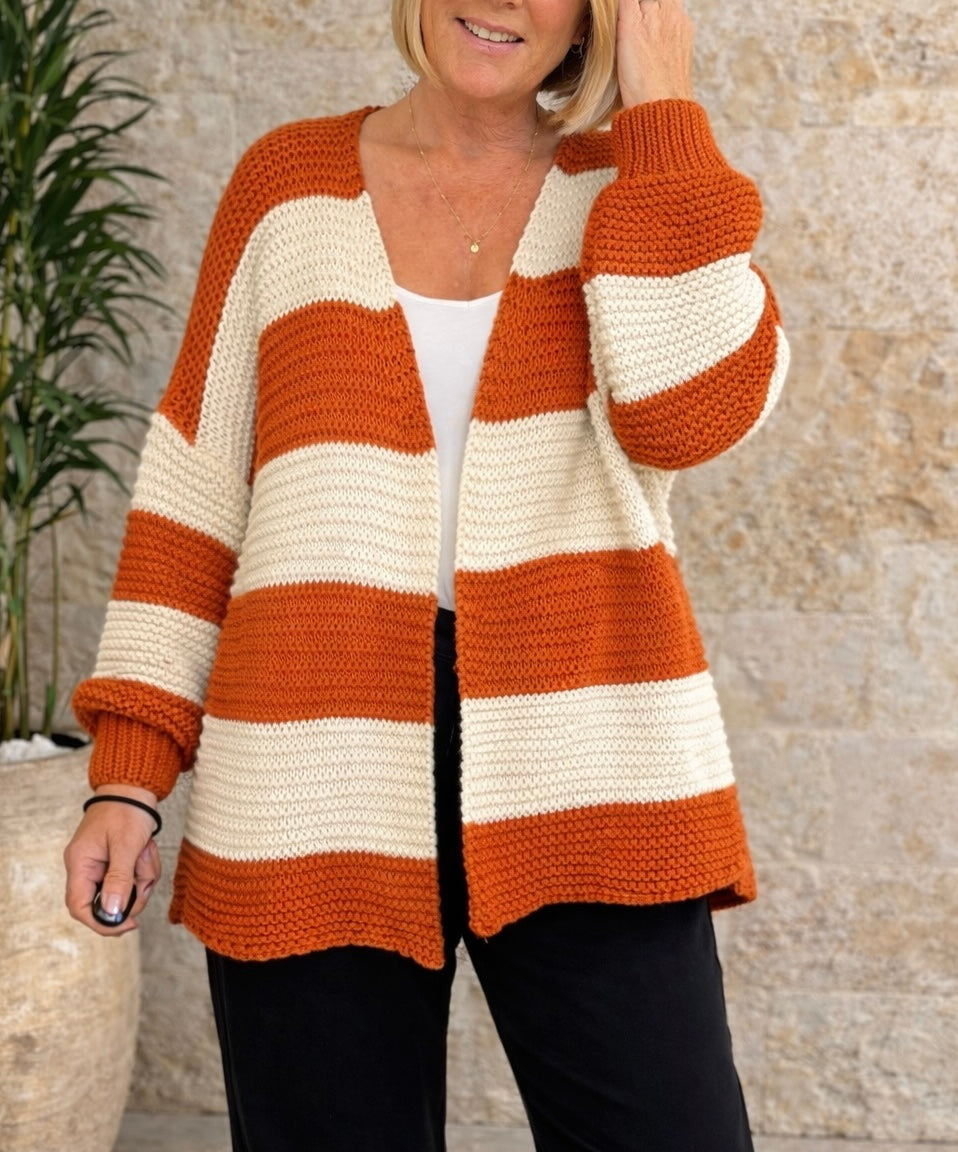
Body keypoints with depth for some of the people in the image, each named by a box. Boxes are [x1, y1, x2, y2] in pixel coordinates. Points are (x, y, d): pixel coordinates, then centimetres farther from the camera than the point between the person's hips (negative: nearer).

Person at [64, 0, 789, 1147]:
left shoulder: (634, 182, 7)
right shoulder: (289, 182, 9)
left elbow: (691, 412, -12)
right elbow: (195, 482, 9)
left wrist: (659, 107, -6)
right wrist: (128, 769, 3)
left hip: (582, 790, 0)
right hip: (315, 795, 1)